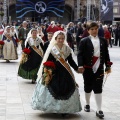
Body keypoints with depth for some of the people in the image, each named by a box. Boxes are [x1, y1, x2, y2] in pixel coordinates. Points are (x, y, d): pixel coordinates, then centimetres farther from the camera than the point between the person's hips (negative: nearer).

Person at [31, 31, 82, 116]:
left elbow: (71, 61, 11)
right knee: (53, 89, -3)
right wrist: (44, 73, -12)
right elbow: (47, 62, -6)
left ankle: (64, 109, 10)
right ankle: (52, 108, 13)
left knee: (66, 89, -1)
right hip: (53, 73, -3)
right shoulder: (52, 49, -5)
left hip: (64, 73, 3)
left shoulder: (67, 49, 5)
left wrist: (77, 68, -3)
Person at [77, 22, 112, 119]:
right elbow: (80, 54, -6)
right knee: (88, 87, 12)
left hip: (99, 68, 1)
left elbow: (106, 54, 11)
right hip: (88, 68, -1)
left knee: (98, 88, -2)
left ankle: (99, 110, -3)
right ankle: (87, 104, 32)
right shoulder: (84, 41, -1)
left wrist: (108, 66, 8)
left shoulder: (103, 41, 9)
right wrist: (80, 66, -17)